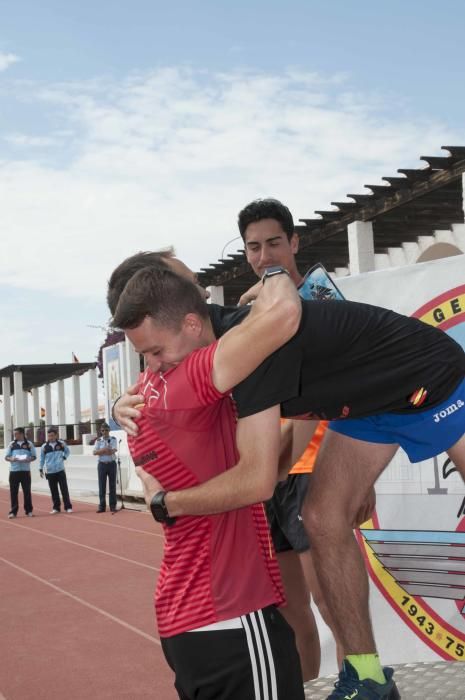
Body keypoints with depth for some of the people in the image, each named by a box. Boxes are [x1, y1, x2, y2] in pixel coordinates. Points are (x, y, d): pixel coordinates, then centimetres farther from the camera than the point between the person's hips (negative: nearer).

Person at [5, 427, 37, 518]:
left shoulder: (29, 444, 4)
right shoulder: (11, 444, 7)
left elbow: (34, 456, 6)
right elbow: (6, 457, 7)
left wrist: (28, 460, -16)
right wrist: (11, 459, -15)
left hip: (25, 471, -1)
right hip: (14, 471, 1)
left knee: (27, 491, 3)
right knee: (13, 492, -1)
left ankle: (28, 511, 12)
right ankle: (13, 511, 4)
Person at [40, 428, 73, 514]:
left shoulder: (62, 444, 1)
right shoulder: (44, 447, 2)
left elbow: (67, 451, 18)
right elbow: (42, 459, 10)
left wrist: (64, 457, 1)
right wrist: (41, 470, 8)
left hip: (60, 470, -1)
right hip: (49, 471, 1)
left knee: (64, 489, -1)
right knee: (53, 491, 6)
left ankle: (68, 507, 4)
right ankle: (56, 508, 14)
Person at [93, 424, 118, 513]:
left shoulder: (113, 439, 0)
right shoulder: (98, 440, 4)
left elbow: (113, 451, -13)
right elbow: (94, 452, -7)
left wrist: (100, 451, -15)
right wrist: (105, 450, -19)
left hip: (111, 464, -1)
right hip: (102, 464, 1)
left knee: (112, 485, 2)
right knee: (102, 486, 2)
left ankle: (113, 506, 7)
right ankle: (102, 506, 7)